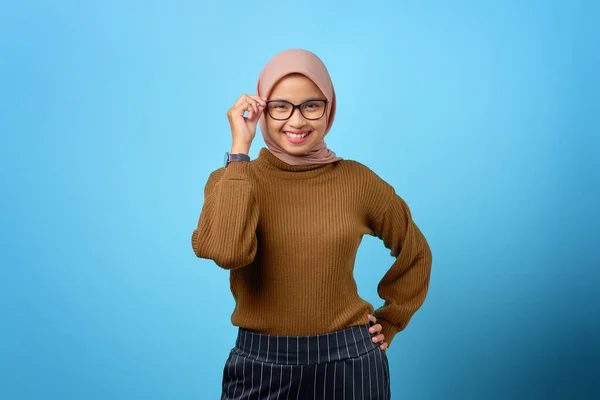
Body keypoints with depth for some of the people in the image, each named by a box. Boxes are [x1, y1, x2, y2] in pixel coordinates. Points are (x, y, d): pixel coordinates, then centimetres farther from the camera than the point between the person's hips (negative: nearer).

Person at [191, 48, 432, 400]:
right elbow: (225, 251, -27)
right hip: (261, 364, 0)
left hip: (349, 361, 1)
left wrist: (389, 323, 9)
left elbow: (415, 253, 11)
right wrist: (239, 149, -21)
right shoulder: (232, 180, -6)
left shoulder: (357, 180, -4)